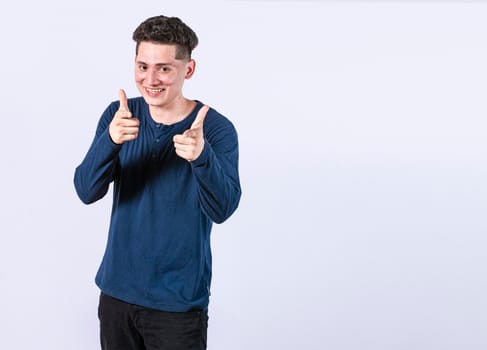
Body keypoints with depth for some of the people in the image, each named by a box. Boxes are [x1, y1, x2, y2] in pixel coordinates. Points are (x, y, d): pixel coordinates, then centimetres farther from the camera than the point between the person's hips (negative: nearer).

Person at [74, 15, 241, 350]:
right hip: (117, 291, 4)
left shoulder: (216, 129, -13)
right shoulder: (119, 115, -3)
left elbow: (223, 209, -24)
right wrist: (111, 140, -31)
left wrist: (201, 156, -43)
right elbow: (87, 191, -12)